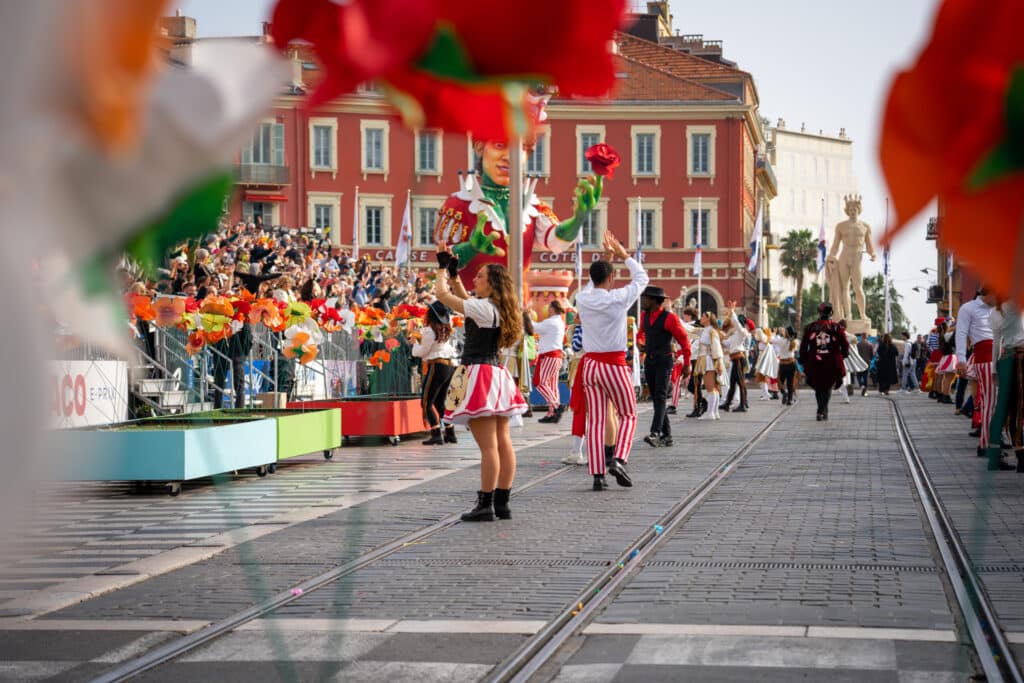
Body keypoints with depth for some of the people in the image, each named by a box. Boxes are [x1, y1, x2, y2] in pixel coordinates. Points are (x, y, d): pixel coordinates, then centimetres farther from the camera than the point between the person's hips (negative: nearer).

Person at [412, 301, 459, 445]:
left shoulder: (430, 331, -12)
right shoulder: (446, 329, 10)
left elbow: (420, 352, -5)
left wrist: (416, 342, 14)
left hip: (437, 366, -8)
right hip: (450, 365, 8)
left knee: (427, 403, -4)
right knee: (440, 402, 18)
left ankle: (436, 435, -14)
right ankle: (450, 434, 15)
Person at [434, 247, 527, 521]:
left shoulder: (482, 308, -13)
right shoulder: (496, 309, 14)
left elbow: (442, 293, -9)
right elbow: (461, 295, 30)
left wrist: (443, 267, 7)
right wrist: (453, 270, 23)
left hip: (479, 375, -10)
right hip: (496, 375, 10)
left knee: (488, 446, -10)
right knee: (503, 443, 7)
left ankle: (486, 505, -9)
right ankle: (502, 503, 11)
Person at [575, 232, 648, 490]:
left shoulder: (583, 298, 0)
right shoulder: (618, 298, -10)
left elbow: (593, 283, 25)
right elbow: (642, 278, 8)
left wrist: (606, 256, 29)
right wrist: (624, 255, 19)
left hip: (590, 365, 4)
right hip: (614, 365, -4)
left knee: (595, 421, 4)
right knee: (628, 416, 11)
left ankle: (598, 474, 0)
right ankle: (618, 459, -10)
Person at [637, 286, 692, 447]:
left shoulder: (669, 317, -10)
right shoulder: (644, 316, 10)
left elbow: (683, 340, -2)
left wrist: (687, 363, 2)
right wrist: (640, 343, 6)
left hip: (664, 362, -7)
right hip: (649, 361, 7)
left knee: (660, 397, -18)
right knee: (656, 399, 7)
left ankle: (655, 434, -30)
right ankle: (666, 436, 13)